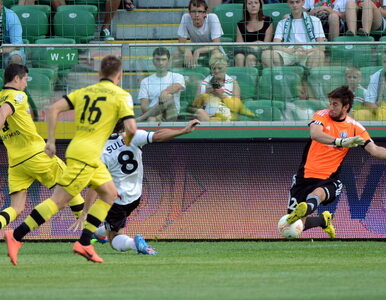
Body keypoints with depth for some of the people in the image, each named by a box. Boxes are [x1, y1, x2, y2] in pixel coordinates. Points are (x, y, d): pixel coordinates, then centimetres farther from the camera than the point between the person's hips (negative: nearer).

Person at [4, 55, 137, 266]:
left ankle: (84, 243, 10)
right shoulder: (121, 96, -2)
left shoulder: (83, 92, 14)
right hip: (86, 155, -8)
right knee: (58, 200, -8)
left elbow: (54, 109, 5)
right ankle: (16, 236, -12)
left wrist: (51, 140, 8)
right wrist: (128, 141, 11)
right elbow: (131, 127, -12)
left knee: (109, 193, 17)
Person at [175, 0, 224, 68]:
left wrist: (198, 51, -42)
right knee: (178, 53, -21)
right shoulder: (186, 18, -18)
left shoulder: (212, 18, -24)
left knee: (215, 52, -33)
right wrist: (187, 50, -40)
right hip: (196, 50, 3)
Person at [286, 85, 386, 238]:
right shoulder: (322, 116, -2)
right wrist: (340, 142, -39)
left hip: (329, 179, -1)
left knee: (319, 193, -39)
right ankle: (324, 220, 28)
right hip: (306, 175, 1)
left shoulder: (354, 127, 4)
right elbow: (315, 134, -25)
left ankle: (306, 208, -72)